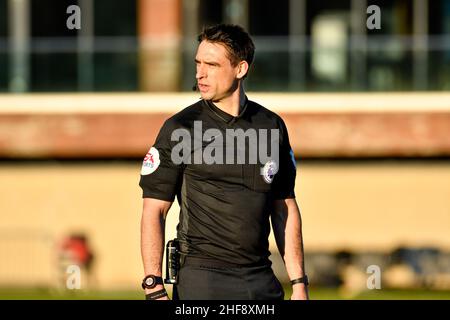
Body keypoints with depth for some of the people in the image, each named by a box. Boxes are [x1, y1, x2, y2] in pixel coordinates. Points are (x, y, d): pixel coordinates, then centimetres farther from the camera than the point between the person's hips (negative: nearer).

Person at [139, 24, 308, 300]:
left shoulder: (272, 127, 9)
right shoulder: (180, 129, -3)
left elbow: (286, 209, 14)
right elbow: (154, 211, -5)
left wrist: (299, 284, 9)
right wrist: (154, 288, -15)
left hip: (262, 280, 4)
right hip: (201, 280, -4)